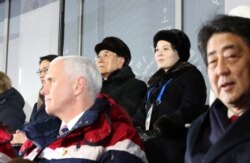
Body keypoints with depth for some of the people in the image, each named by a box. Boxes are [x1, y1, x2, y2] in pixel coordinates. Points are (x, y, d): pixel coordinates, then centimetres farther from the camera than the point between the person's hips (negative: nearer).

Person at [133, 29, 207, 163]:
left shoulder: (191, 75, 1)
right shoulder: (158, 79, 26)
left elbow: (188, 111, -14)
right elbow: (145, 110, 22)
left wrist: (159, 128, -23)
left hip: (174, 146, -7)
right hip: (152, 144, 8)